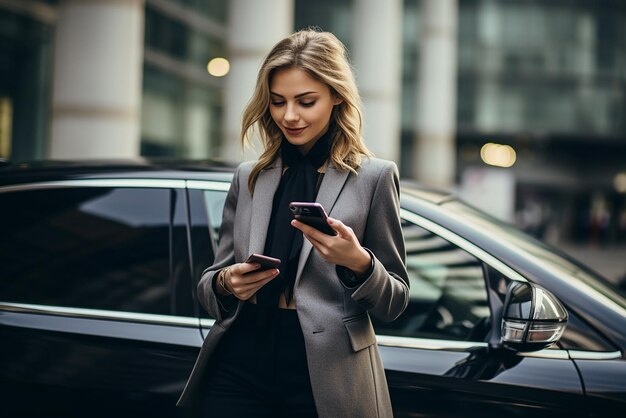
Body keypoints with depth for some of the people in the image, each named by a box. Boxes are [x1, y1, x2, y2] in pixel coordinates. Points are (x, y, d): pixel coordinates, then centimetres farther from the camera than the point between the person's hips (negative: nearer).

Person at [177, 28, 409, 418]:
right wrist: (226, 283, -10)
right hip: (239, 371, 3)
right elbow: (210, 284, 12)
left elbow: (394, 301, -1)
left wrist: (358, 263, -20)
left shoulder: (374, 176, -2)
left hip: (323, 375, -3)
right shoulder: (248, 177, 8)